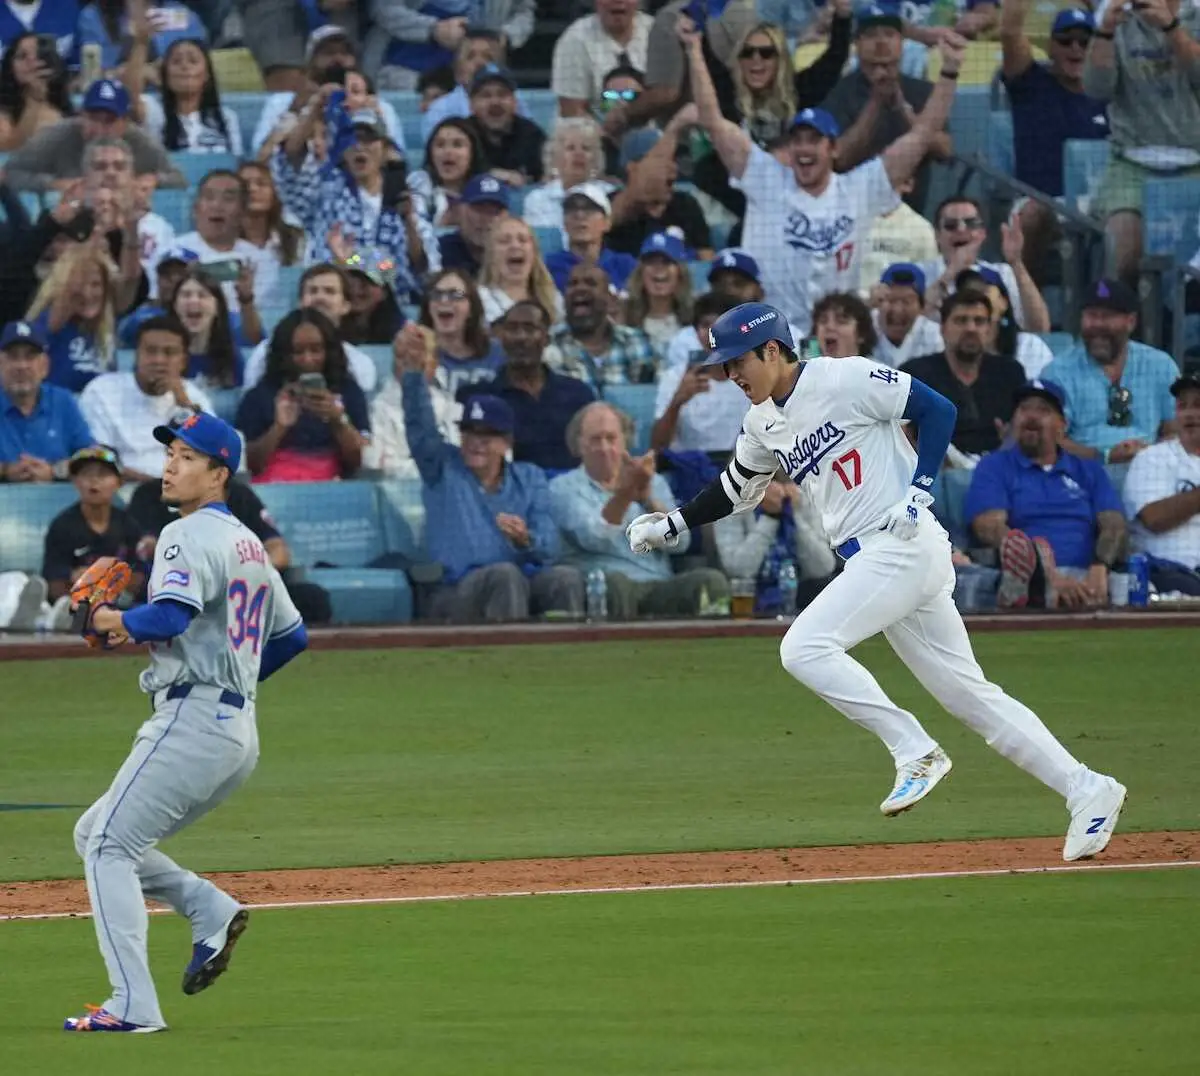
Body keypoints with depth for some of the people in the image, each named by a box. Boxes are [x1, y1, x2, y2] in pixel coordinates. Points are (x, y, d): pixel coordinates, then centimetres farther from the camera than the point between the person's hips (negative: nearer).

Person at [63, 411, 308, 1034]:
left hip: (191, 721, -9)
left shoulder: (190, 536, -9)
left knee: (108, 846, -8)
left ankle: (133, 1005, -16)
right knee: (96, 836, 16)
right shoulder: (249, 545, 21)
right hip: (239, 731, 9)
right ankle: (210, 909, 3)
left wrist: (116, 623, -8)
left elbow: (171, 615, -25)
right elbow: (291, 636, 27)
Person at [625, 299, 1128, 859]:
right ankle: (1086, 791, 9)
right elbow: (737, 488, 29)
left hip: (905, 547, -9)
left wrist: (917, 494, -16)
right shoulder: (763, 423, 14)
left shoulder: (846, 380, -11)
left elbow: (937, 409, -10)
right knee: (967, 693, 7)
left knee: (805, 647, -20)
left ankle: (914, 751, -14)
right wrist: (672, 525, 18)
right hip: (869, 562, 9)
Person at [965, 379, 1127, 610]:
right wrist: (1050, 576, -16)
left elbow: (1113, 524, 13)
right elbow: (991, 529, 0)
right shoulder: (994, 467, 17)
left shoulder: (1088, 470, 27)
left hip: (1084, 578, 3)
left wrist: (1100, 569, -13)